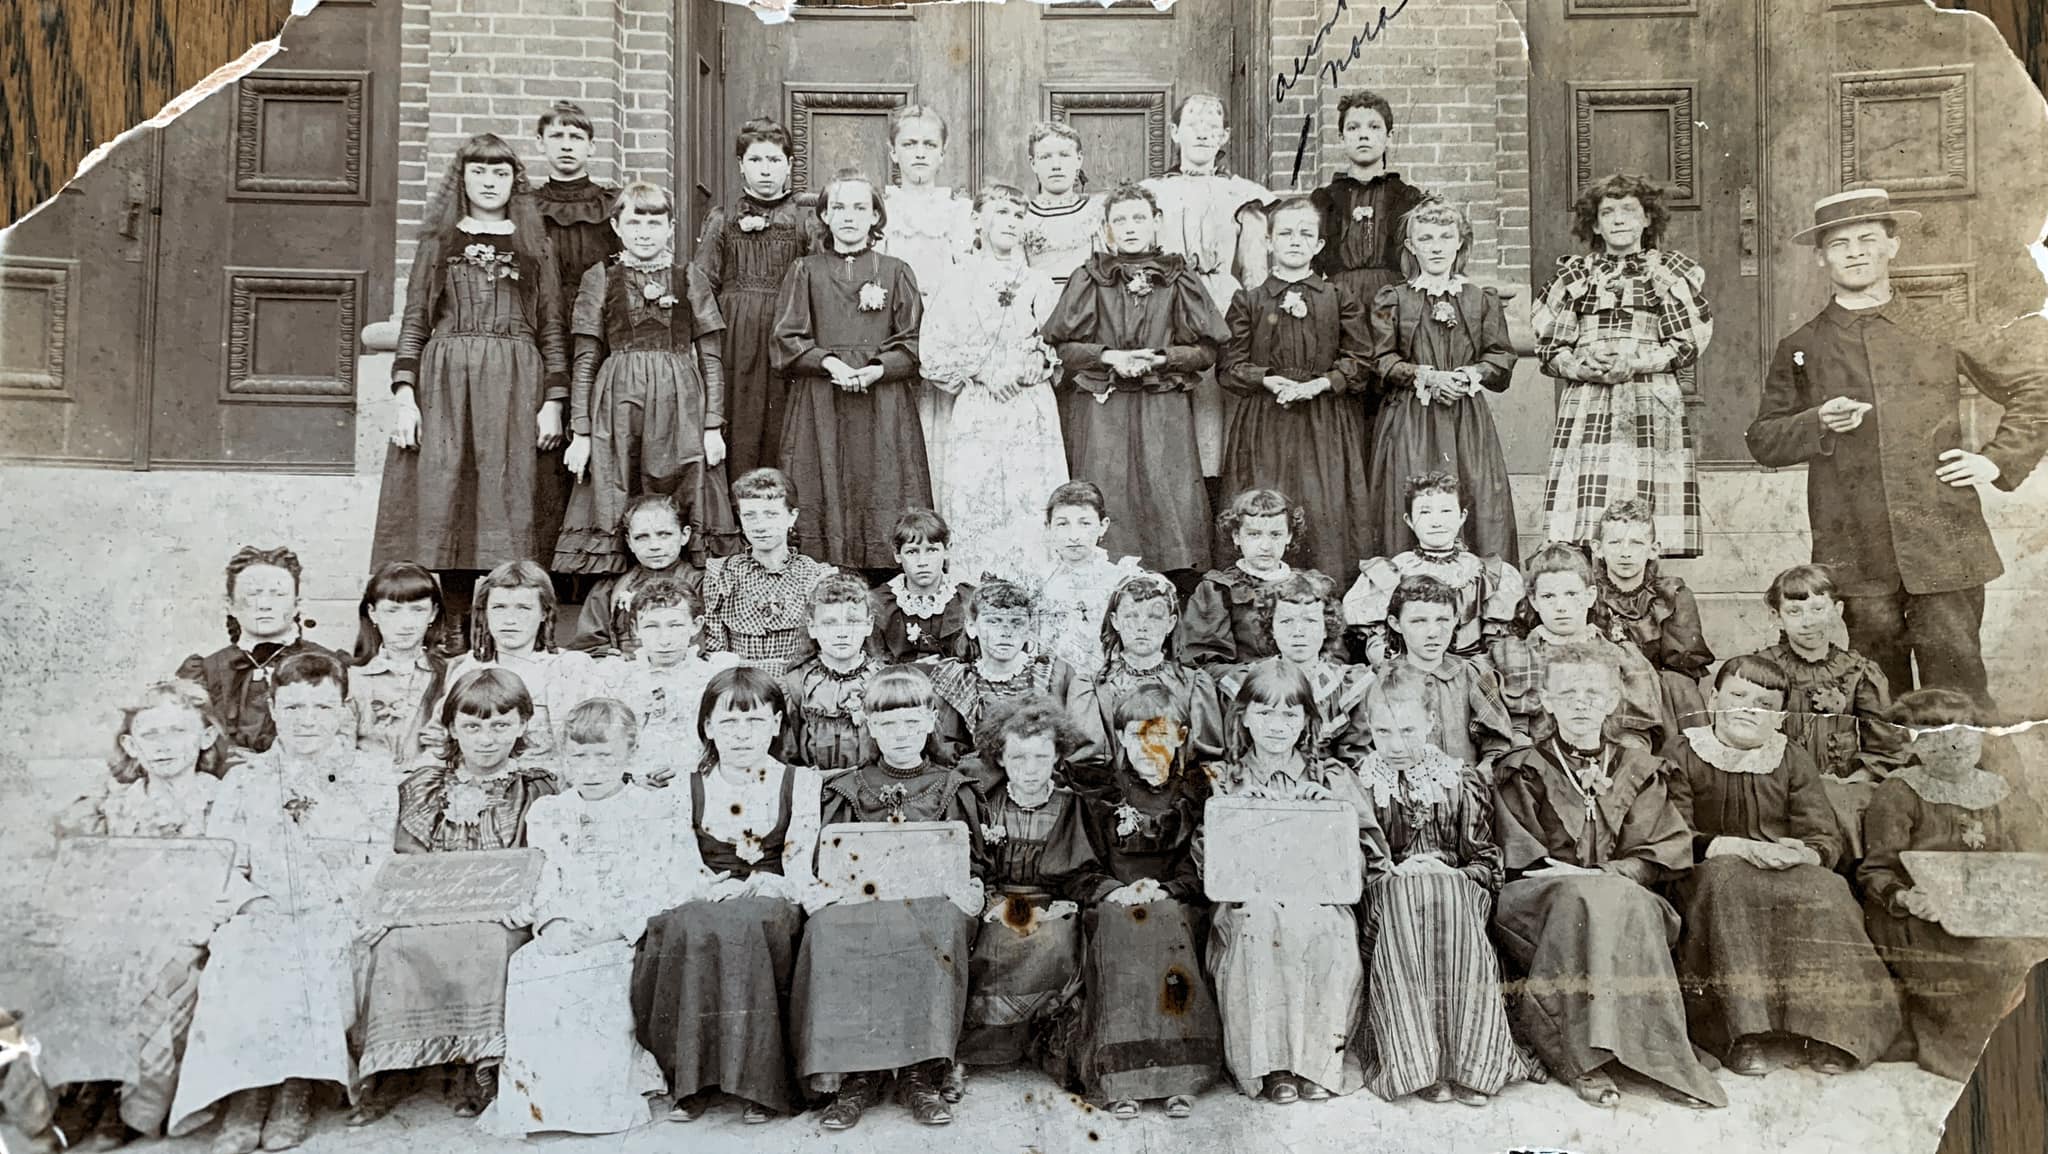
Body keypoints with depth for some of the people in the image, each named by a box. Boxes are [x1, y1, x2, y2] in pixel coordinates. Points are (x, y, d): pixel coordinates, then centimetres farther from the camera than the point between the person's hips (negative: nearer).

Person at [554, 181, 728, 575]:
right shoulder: (600, 278, 7)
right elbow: (584, 361, 7)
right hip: (617, 402, 0)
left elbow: (711, 358, 8)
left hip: (679, 405, 0)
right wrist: (580, 432, 2)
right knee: (607, 519, -2)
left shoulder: (690, 277, 8)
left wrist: (714, 425, 1)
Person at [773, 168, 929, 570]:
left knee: (880, 499, -2)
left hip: (883, 402, 0)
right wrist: (829, 363, -13)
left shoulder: (896, 272, 8)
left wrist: (878, 370, -14)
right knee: (823, 497, -2)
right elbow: (788, 339, 3)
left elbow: (914, 342, 2)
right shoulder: (805, 271, 10)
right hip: (819, 404, 0)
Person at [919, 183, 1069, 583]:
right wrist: (981, 371, -9)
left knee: (1030, 512, -5)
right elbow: (933, 354, 1)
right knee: (974, 514, -5)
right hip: (974, 416, -1)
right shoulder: (958, 284, 6)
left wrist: (1038, 363, -7)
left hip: (1032, 419, 1)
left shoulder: (1041, 287, 12)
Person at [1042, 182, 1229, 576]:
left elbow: (1206, 351, 4)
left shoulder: (1179, 278, 6)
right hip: (1099, 411, 0)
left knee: (1169, 506, -6)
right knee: (1108, 504, -3)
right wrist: (1108, 356, -10)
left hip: (1163, 412, 0)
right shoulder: (1088, 278, 7)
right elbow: (1060, 347, 3)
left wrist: (1158, 359, -10)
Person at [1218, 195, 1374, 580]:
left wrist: (1319, 384, -13)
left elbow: (1360, 363, 2)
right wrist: (1268, 381, -14)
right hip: (1263, 425, 0)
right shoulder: (1248, 299, 6)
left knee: (1325, 512, -2)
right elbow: (1229, 366, 2)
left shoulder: (1340, 299, 7)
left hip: (1326, 425, 0)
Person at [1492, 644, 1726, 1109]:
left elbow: (1662, 851, 7)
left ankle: (1588, 1055, -34)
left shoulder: (1639, 770, 17)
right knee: (1586, 898, -35)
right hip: (1540, 898, -2)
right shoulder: (1523, 771, 10)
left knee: (1622, 899, -34)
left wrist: (1607, 875, -13)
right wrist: (1589, 880, -15)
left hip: (1625, 897, 2)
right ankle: (1589, 1058, -35)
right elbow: (1518, 858, 0)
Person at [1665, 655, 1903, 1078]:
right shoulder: (1684, 756, 4)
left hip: (1788, 875, 3)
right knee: (1727, 879, -37)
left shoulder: (1793, 761, 13)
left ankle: (1825, 1027, -28)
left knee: (1824, 889, -30)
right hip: (1709, 874, -2)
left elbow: (1826, 841, 4)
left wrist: (1799, 854, -21)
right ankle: (1741, 1033, -39)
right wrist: (1741, 847, -20)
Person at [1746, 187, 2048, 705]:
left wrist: (1999, 459, 4)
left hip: (1944, 544, 0)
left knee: (1957, 677, -3)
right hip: (1858, 554, 1)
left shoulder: (1941, 333, 8)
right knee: (1879, 685, 8)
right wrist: (1818, 424, -8)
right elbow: (1763, 440, 10)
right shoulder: (1799, 350, 9)